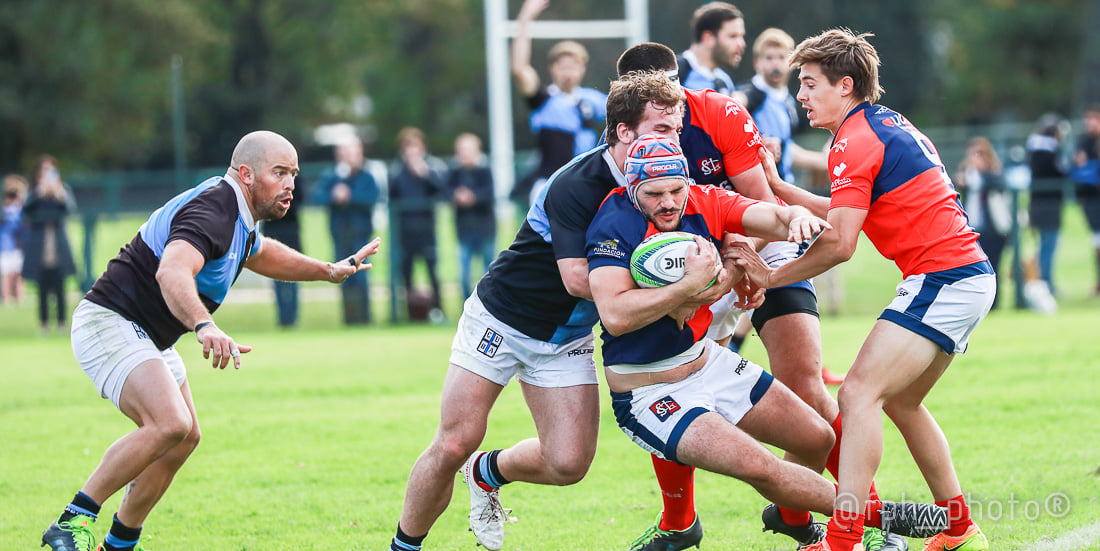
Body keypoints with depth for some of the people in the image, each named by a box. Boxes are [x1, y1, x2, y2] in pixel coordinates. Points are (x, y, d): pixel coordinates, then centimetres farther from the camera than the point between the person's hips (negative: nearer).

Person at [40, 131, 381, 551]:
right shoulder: (211, 213, -23)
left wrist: (330, 270, 27)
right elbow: (172, 272, -43)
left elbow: (259, 253, 35)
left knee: (184, 438, 15)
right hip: (110, 324, -11)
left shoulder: (236, 217, 10)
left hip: (148, 338, 11)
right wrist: (204, 326, -60)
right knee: (170, 424, -28)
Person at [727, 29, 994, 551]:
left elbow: (840, 242, -17)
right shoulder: (888, 124, 19)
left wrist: (772, 275, -8)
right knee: (899, 401, 20)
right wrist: (779, 187, 23)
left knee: (859, 394, -16)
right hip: (970, 276, 10)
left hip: (941, 280, -10)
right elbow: (848, 215, 25)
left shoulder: (855, 140, -11)